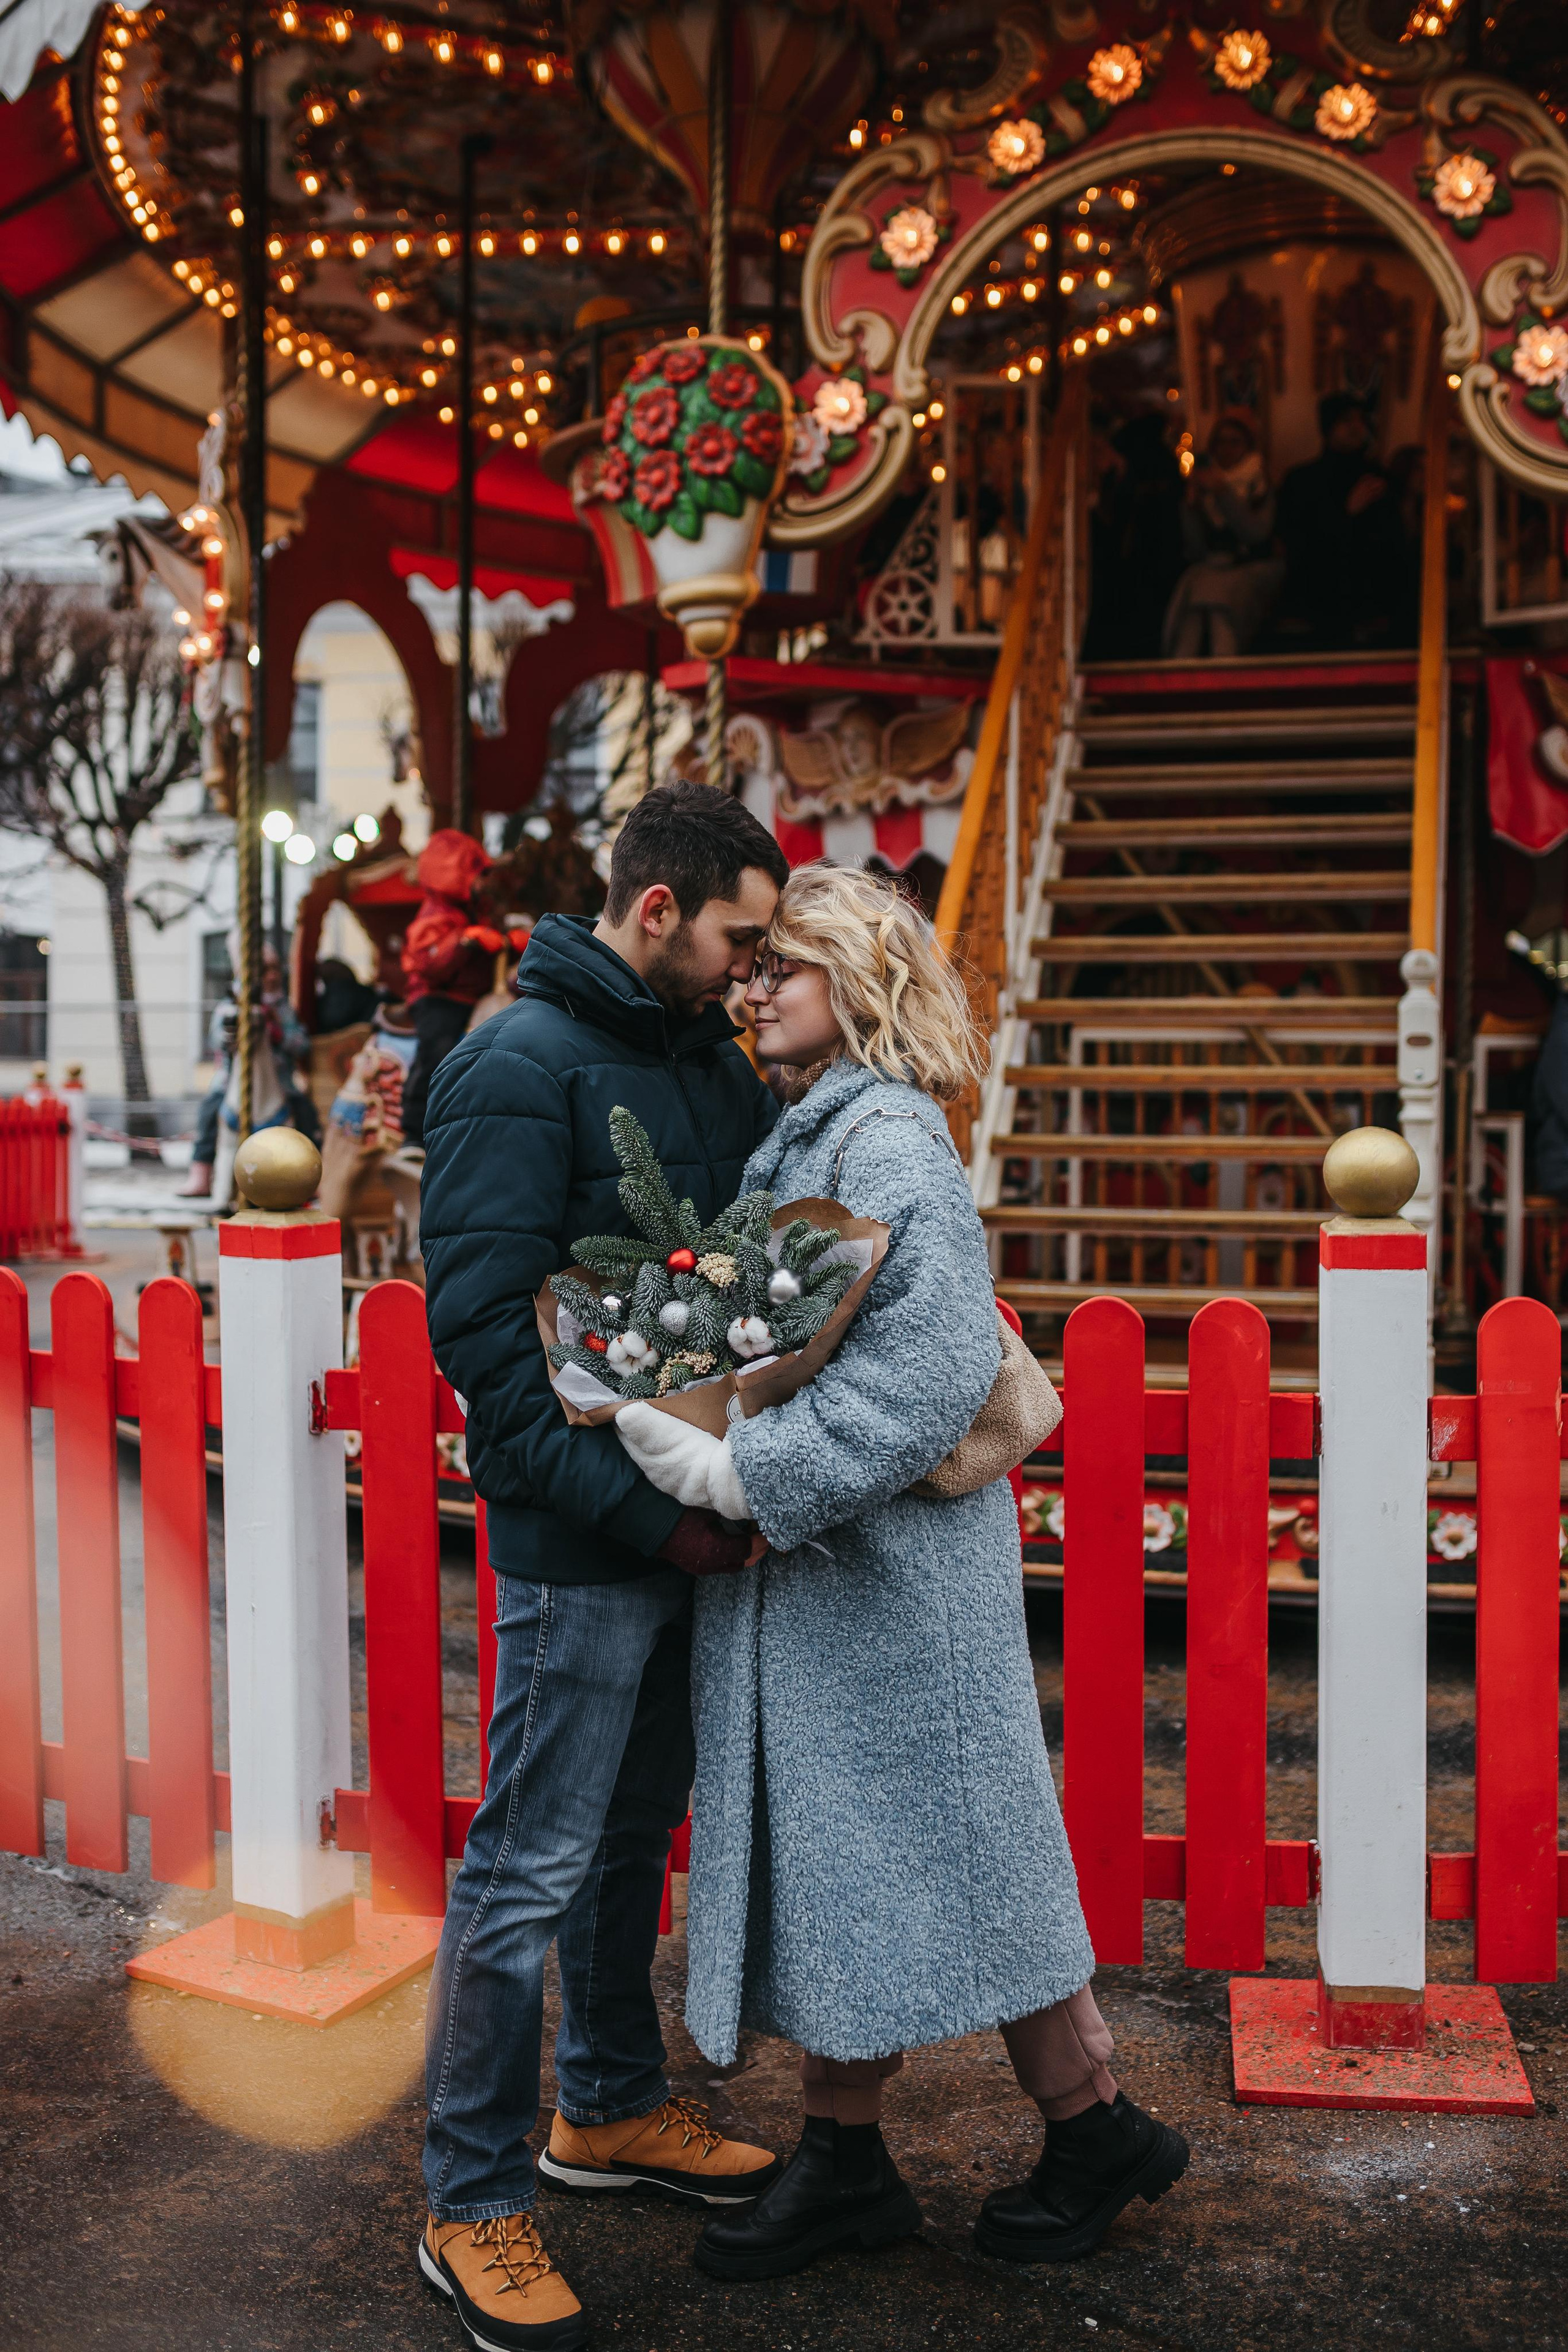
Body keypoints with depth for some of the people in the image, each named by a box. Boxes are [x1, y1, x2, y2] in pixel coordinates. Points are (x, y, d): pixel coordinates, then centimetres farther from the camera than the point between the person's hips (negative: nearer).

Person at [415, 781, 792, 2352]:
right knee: (534, 1867, 2)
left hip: (689, 1522, 8)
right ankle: (470, 2206, 18)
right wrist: (645, 1507, -21)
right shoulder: (518, 1068, -14)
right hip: (580, 1541, -8)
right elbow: (483, 1329, -20)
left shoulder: (712, 1061, 11)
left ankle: (610, 2108, 39)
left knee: (636, 1833, 21)